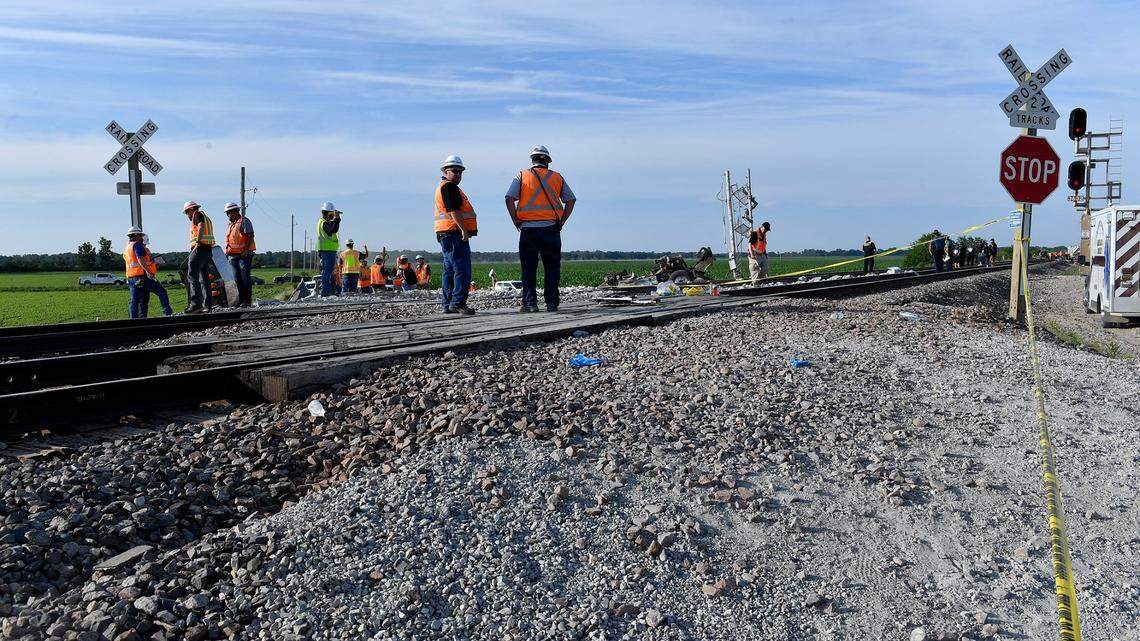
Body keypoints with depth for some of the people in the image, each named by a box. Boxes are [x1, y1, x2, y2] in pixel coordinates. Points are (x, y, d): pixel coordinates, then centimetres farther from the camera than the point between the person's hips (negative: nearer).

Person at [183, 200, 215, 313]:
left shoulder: (197, 214, 0)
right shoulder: (207, 218, 26)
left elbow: (201, 225, -20)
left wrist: (198, 241, -26)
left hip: (199, 249, -9)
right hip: (208, 250, 9)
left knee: (193, 275, -12)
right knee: (204, 278, 11)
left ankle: (196, 303, -21)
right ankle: (208, 304, 8)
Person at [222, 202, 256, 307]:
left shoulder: (244, 221, -5)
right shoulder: (231, 225, 23)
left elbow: (250, 236, -14)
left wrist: (246, 250, -21)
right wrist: (227, 251, 15)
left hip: (244, 255, -9)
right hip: (234, 256, 9)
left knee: (245, 278, -8)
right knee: (237, 279, 7)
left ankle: (248, 300, -6)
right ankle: (240, 300, 10)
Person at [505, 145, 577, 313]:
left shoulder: (522, 176, 5)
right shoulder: (557, 177, 10)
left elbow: (509, 198, -6)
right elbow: (571, 200, 6)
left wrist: (516, 221, 0)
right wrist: (561, 222, 7)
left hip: (528, 229, -1)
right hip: (551, 228, 1)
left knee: (529, 268, 4)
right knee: (552, 268, 7)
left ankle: (530, 303, -1)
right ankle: (551, 303, 6)